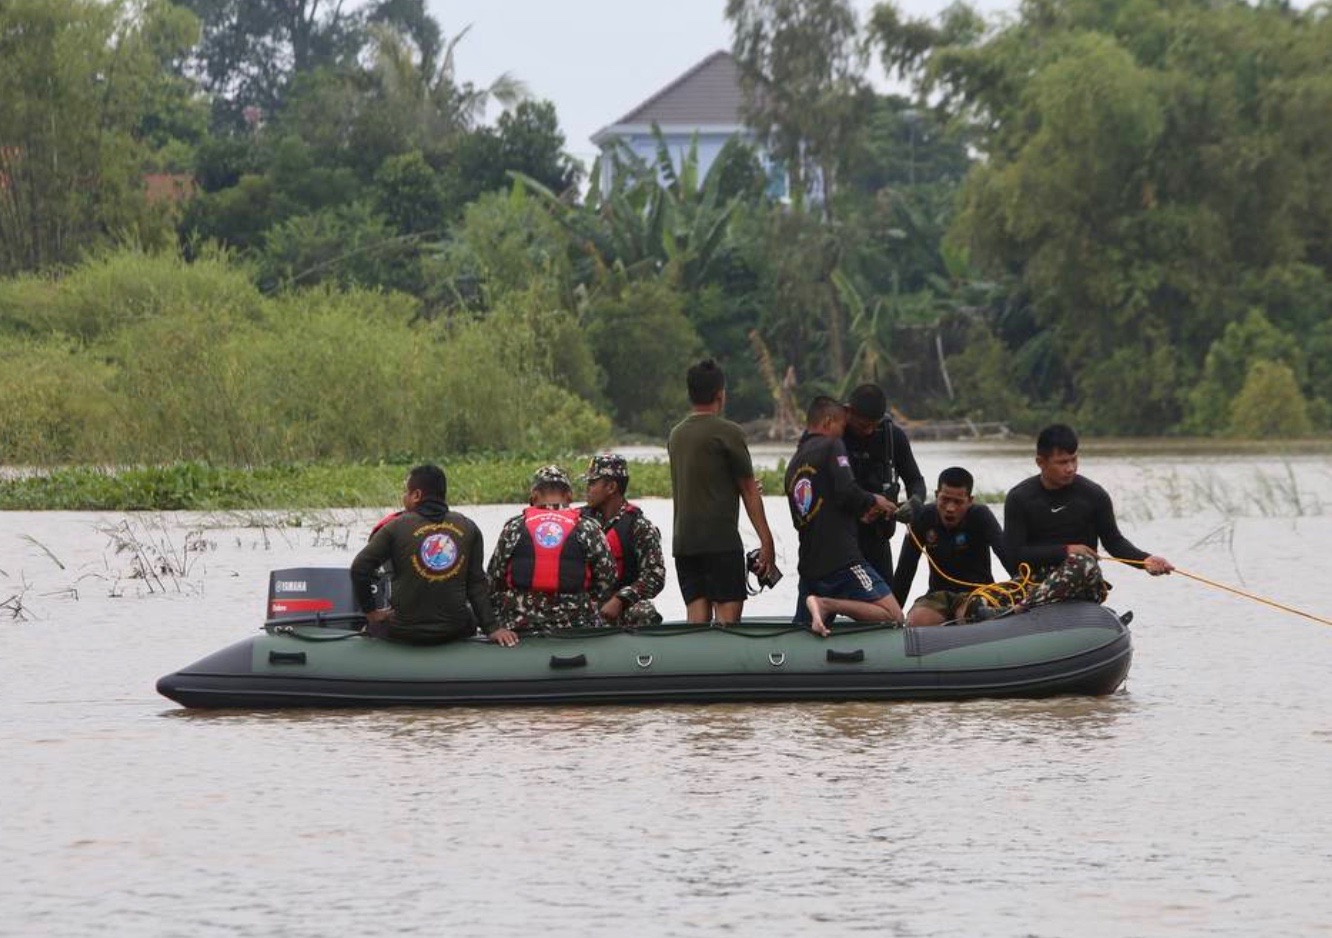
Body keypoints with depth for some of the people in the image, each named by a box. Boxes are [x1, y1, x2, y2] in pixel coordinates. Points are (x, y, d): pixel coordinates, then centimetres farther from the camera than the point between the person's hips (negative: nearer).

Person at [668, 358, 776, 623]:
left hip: (683, 542, 7)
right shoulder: (727, 432, -7)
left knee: (697, 619, 4)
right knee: (728, 615, -9)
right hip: (720, 540, -7)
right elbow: (749, 492, -5)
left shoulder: (676, 435, 14)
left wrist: (748, 489, 36)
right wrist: (766, 542, -1)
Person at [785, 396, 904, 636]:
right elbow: (848, 493, -16)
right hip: (841, 559, -7)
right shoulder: (831, 446, -1)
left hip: (809, 563, 7)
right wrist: (873, 500, 5)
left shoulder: (793, 465, 21)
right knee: (893, 617, -9)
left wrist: (859, 514, 26)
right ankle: (827, 604, -22)